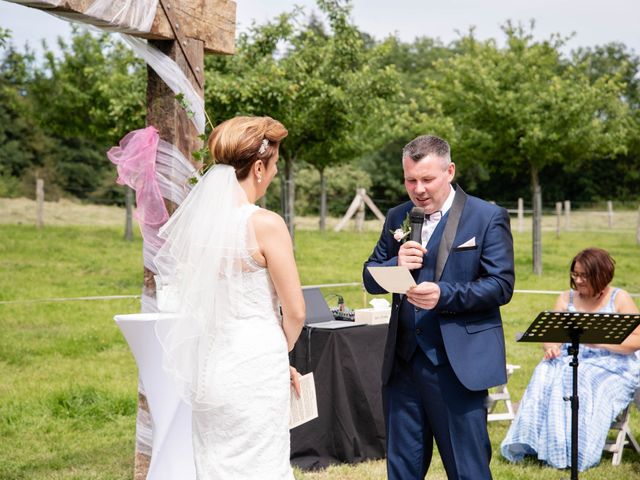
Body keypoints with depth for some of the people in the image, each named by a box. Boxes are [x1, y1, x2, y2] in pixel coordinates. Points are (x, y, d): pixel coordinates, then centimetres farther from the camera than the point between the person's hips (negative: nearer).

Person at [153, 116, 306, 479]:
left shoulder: (196, 219, 3)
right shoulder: (265, 224, -15)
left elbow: (191, 300, 12)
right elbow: (295, 312, -10)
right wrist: (281, 355, 10)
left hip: (207, 366, 7)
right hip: (255, 365, -6)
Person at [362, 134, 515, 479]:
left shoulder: (488, 218, -2)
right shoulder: (396, 218, 12)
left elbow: (502, 285, -9)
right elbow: (370, 279, 13)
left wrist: (444, 295, -22)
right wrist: (397, 265, -9)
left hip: (459, 366, -5)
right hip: (402, 363, 5)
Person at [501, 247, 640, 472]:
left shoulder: (620, 299, 3)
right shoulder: (567, 298, 15)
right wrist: (551, 346, -17)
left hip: (610, 367, -4)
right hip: (569, 361, 4)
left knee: (583, 383, -34)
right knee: (545, 377, -27)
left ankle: (574, 453, -33)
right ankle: (530, 443, -32)